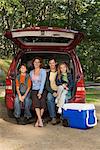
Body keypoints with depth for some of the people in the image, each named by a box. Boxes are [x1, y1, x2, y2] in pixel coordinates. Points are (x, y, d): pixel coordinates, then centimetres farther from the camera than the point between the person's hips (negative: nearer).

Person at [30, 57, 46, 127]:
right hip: (34, 90, 2)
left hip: (42, 90, -2)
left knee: (42, 105, -20)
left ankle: (38, 121, -12)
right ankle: (40, 121, -26)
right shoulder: (31, 72, 16)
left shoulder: (43, 71, 2)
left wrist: (40, 92, -15)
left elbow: (43, 82, -7)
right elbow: (32, 82, 16)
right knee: (36, 104, -21)